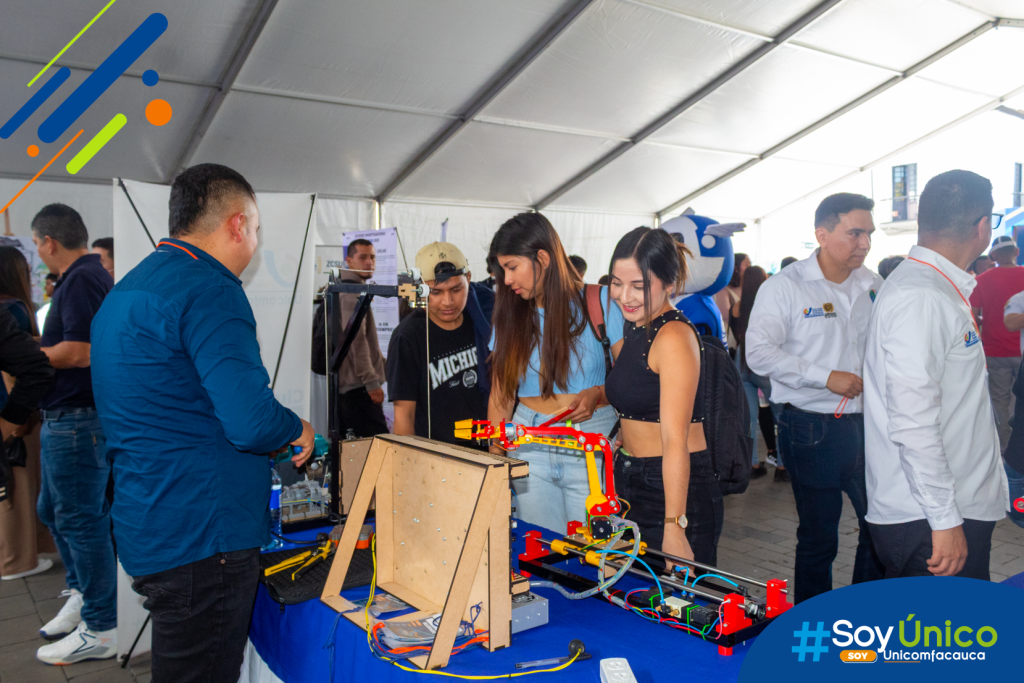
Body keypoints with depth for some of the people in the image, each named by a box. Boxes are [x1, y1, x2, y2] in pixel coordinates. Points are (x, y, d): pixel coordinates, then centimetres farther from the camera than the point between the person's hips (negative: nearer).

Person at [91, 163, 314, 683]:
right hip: (203, 538, -10)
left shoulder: (123, 293, 15)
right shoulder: (210, 289, -17)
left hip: (148, 532, 10)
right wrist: (298, 430, -4)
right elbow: (252, 421, -27)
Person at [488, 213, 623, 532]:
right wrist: (495, 454, -2)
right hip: (530, 446, 3)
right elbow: (500, 395, 8)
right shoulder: (510, 315, 9)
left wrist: (598, 394, -19)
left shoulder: (599, 302, -2)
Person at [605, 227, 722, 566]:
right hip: (632, 486, 9)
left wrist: (674, 527, -24)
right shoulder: (635, 330, 11)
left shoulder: (674, 337, -17)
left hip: (675, 490, -9)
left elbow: (675, 440, -22)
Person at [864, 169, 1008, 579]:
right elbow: (912, 422, -24)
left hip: (959, 508, 9)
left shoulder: (940, 290, 13)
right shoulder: (919, 299, -19)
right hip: (929, 519, -9)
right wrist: (945, 520, -21)